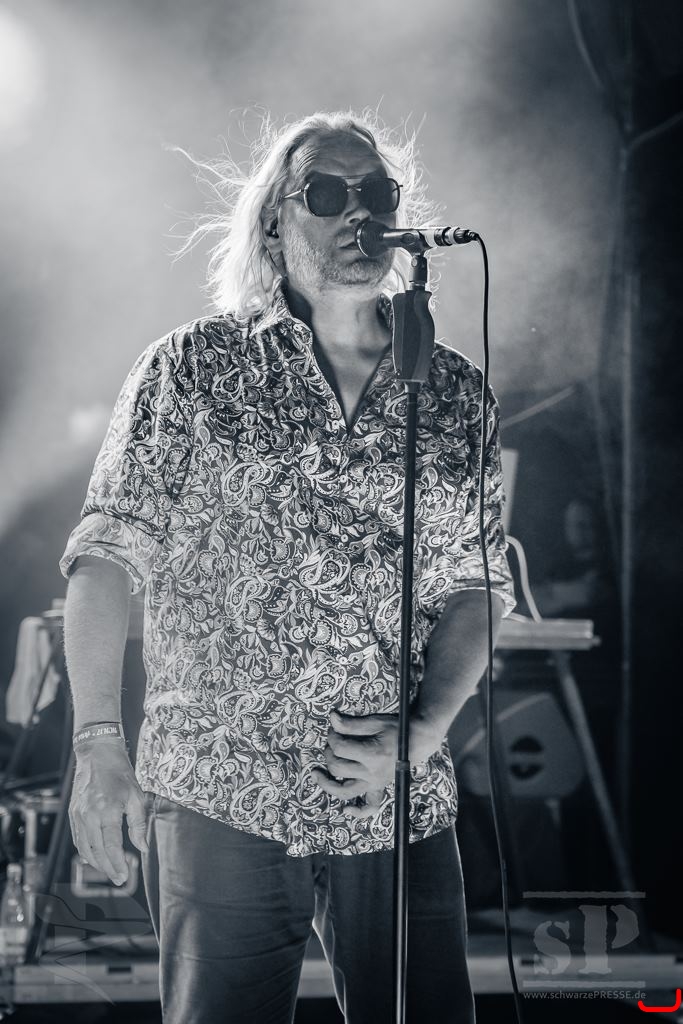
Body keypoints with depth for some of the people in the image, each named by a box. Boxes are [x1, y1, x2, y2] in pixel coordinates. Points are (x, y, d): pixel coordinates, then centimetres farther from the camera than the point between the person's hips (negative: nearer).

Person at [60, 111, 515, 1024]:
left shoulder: (456, 392, 9)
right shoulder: (196, 367, 2)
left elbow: (476, 587, 10)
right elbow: (109, 554, 0)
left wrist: (425, 732, -5)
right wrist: (99, 740, -9)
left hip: (400, 805, 2)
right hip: (220, 802, -2)